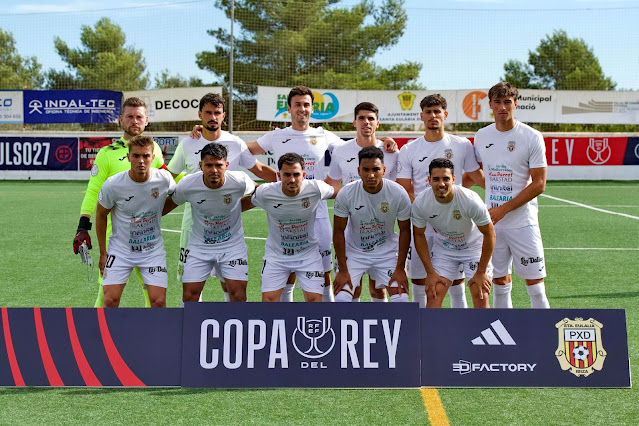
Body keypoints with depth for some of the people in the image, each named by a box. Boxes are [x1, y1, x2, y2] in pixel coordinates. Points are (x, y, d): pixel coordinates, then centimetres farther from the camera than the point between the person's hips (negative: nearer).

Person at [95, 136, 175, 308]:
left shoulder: (164, 179, -13)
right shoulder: (112, 185, -17)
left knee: (158, 301, -7)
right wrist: (103, 253, 2)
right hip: (120, 249, -1)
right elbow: (101, 216, 0)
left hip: (154, 250, 1)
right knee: (110, 300, -10)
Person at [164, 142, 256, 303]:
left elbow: (257, 192, 6)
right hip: (199, 245, 1)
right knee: (189, 296, -3)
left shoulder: (240, 181, -19)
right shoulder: (187, 185, -18)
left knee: (238, 295, -8)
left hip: (233, 244, 0)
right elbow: (171, 203, 3)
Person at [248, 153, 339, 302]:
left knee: (314, 299, -6)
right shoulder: (265, 192, -18)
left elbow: (338, 191, 3)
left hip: (308, 253, 0)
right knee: (269, 299, -6)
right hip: (276, 254, 0)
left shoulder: (316, 189, -18)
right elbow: (247, 202, 4)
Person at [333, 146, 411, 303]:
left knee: (401, 299, -10)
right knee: (341, 298, -16)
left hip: (387, 251, 1)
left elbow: (404, 231, -6)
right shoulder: (346, 194, -20)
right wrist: (342, 270, -13)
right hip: (354, 250, -1)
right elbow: (339, 231, -11)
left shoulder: (399, 193, -18)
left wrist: (400, 268, -9)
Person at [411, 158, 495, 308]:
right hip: (443, 248, 2)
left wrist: (481, 273, -14)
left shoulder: (471, 200, -31)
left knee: (480, 296, -13)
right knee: (433, 294, -10)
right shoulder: (420, 203, -22)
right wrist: (430, 272, -8)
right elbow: (419, 235, -5)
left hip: (474, 246, -2)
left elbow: (489, 235, -18)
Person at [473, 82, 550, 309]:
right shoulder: (481, 136, 7)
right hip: (492, 222, 4)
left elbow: (539, 183, -10)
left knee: (535, 285, -3)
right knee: (500, 283, 9)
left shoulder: (532, 137, -7)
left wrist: (503, 209, -15)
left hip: (523, 222, -4)